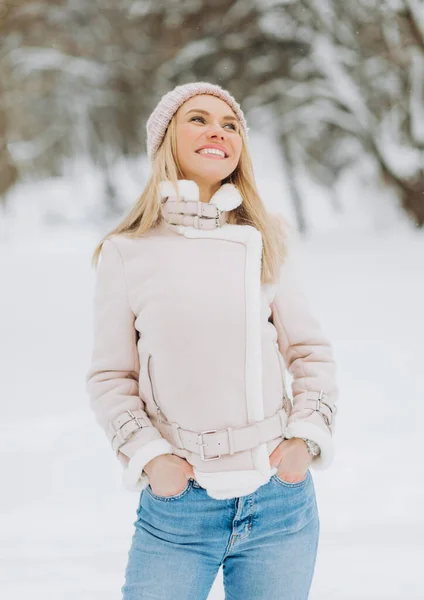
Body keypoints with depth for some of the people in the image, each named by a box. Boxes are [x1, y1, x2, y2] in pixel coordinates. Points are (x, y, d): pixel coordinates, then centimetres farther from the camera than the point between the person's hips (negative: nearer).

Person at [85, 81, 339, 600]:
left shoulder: (268, 240, 5)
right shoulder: (126, 253, 0)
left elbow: (310, 351, 9)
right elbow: (109, 376, 4)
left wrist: (307, 438, -3)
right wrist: (148, 457, -8)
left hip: (281, 500, 2)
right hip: (176, 506, -1)